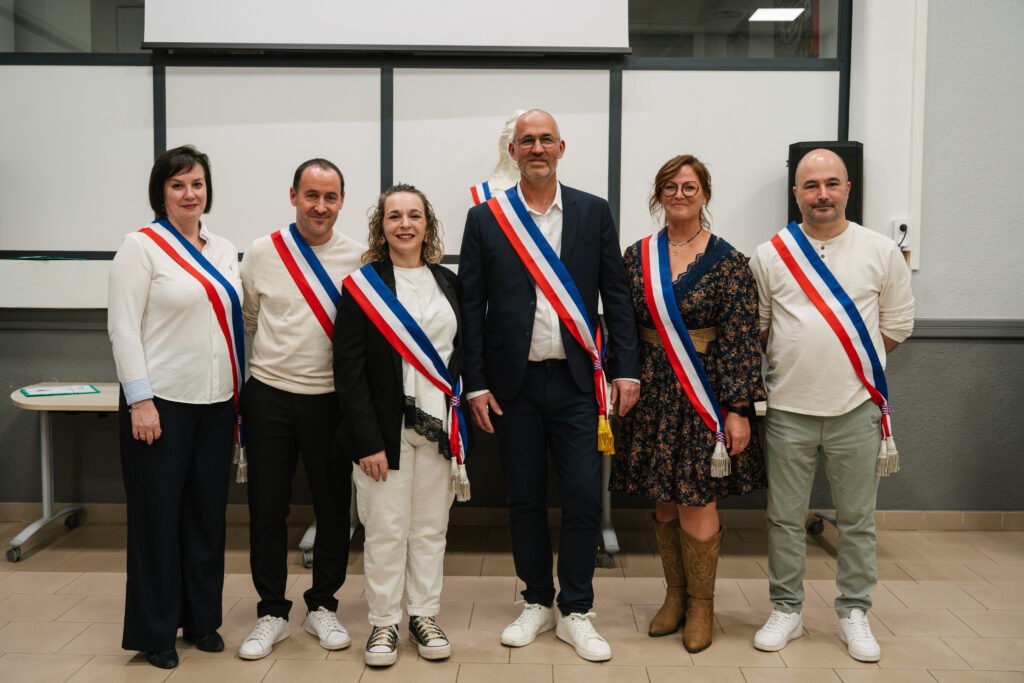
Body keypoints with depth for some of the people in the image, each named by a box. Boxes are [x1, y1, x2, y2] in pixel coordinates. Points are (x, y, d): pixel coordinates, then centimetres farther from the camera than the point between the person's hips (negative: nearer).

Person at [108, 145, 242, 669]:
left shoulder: (224, 251, 13)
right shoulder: (142, 245, -4)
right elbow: (123, 327, -9)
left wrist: (240, 393, 13)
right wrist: (140, 400, -15)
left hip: (216, 403, 5)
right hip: (161, 401, -5)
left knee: (208, 513, 11)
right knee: (158, 517, 3)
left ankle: (202, 619, 25)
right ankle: (154, 632, 17)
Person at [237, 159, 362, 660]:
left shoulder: (359, 258, -2)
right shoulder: (262, 253, 0)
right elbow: (246, 320, 11)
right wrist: (266, 362, 10)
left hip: (331, 398, 0)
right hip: (270, 395, 0)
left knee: (334, 506, 8)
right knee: (266, 507, 6)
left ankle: (322, 605, 27)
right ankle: (271, 613, 22)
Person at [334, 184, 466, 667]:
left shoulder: (448, 283, 10)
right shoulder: (363, 286, -3)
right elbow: (349, 368, -7)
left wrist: (458, 419, 3)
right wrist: (366, 440, -13)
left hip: (438, 427, 4)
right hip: (385, 429, -3)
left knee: (431, 527, 11)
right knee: (386, 529, 3)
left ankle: (424, 616, 25)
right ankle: (383, 622, 19)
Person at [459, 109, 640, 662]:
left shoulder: (594, 213, 5)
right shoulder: (485, 219, 3)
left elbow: (616, 297, 5)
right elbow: (470, 306, 2)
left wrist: (625, 368, -2)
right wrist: (475, 384, -3)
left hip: (576, 381, 0)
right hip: (513, 383, 0)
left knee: (583, 499, 0)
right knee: (525, 499, 11)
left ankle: (575, 613, 17)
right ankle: (537, 603, 27)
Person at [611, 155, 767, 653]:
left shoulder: (728, 262, -4)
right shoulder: (637, 257, 6)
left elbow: (740, 341, -8)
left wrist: (738, 409, -12)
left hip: (705, 393, -3)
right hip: (653, 392, 3)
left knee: (697, 503, -1)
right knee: (664, 503, 11)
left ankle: (701, 603, 20)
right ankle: (675, 596, 28)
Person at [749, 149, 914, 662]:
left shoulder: (881, 251, 3)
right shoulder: (770, 254, 2)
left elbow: (897, 325, 7)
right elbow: (755, 328, 9)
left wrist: (852, 363, 4)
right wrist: (798, 362, 5)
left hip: (856, 409, 0)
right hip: (787, 409, 0)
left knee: (857, 520, 10)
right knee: (785, 518, 9)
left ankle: (853, 614, 26)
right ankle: (786, 611, 24)